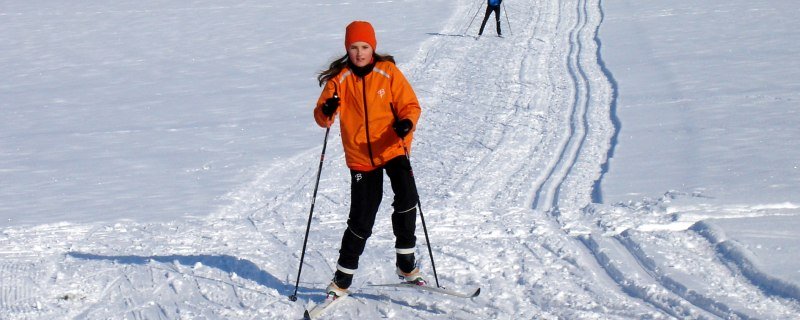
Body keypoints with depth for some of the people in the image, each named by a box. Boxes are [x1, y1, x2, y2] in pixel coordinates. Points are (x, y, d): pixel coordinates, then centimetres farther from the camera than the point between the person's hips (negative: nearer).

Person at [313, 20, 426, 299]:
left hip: (392, 149, 0)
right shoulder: (340, 79, -1)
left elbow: (410, 105, -3)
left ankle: (406, 263, -7)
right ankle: (342, 279, 15)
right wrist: (327, 111, -26)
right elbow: (322, 117, -2)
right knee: (361, 221, 0)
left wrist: (407, 123, -24)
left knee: (406, 198, -23)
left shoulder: (388, 72, -3)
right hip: (360, 157, 0)